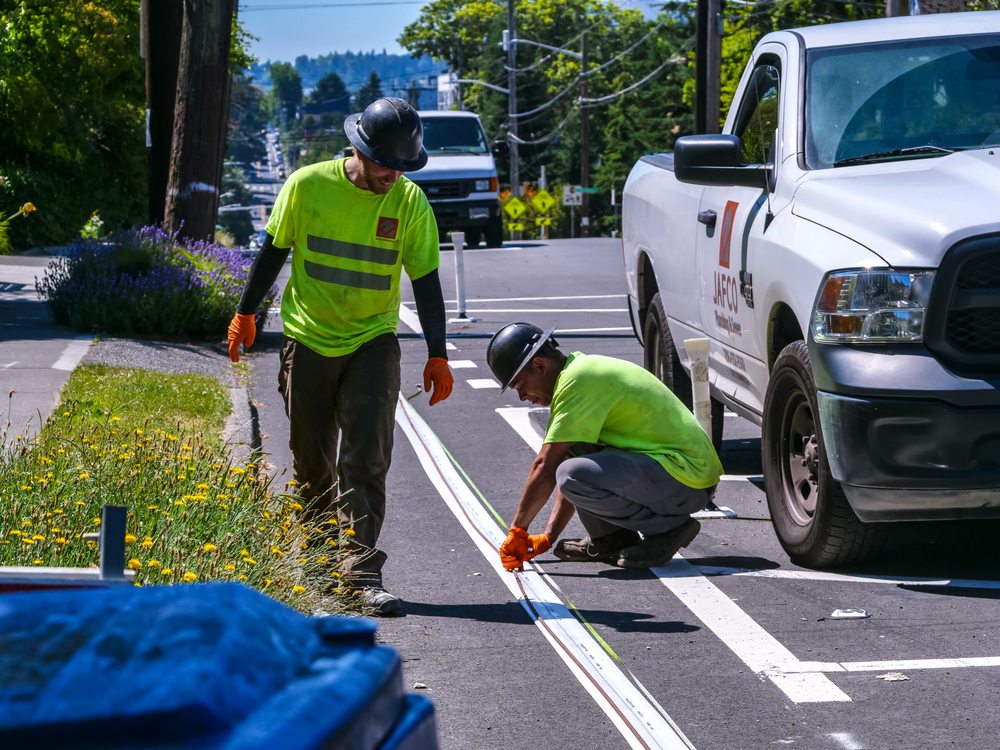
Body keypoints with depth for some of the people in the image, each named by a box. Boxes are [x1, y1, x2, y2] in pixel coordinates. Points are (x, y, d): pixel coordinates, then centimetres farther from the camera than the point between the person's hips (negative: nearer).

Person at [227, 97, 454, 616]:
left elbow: (425, 281, -2)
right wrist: (245, 313, 10)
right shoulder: (308, 185, -8)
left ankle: (362, 572, -12)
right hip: (308, 340, 0)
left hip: (373, 344, 0)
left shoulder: (410, 202, -6)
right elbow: (274, 251, 5)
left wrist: (437, 355, -7)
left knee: (366, 460, -11)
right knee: (312, 462, 8)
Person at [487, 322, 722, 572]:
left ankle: (669, 527, -9)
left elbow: (545, 467, -16)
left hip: (689, 478, -10)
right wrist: (548, 537, 14)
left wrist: (517, 530, -8)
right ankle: (610, 539, 12)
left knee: (575, 475, -26)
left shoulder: (577, 380, -15)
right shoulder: (584, 370, 16)